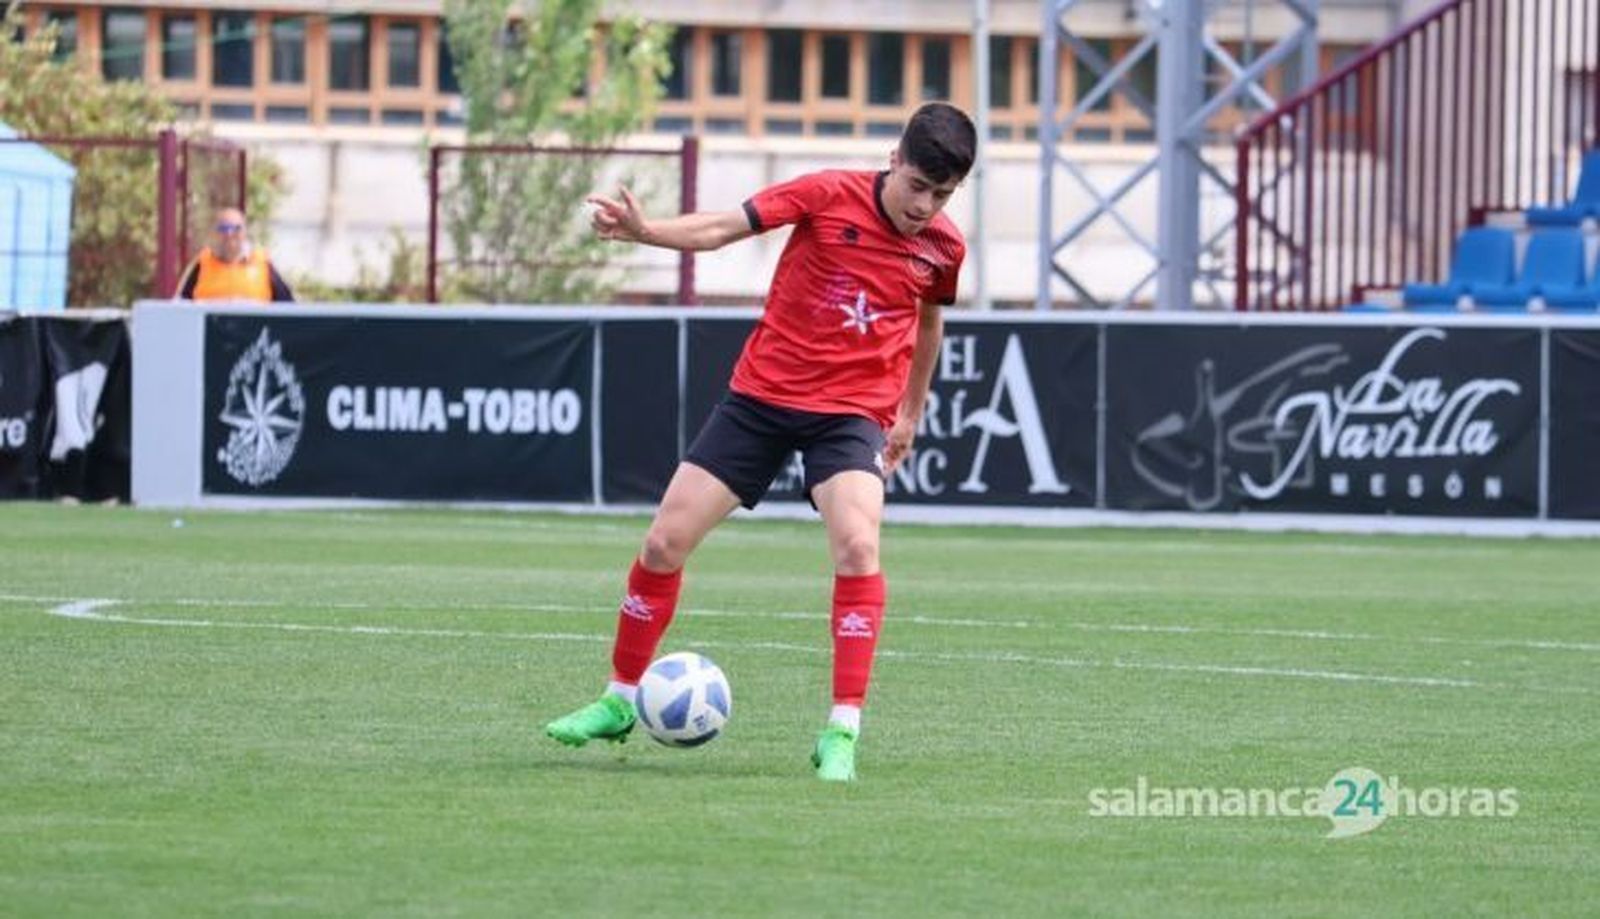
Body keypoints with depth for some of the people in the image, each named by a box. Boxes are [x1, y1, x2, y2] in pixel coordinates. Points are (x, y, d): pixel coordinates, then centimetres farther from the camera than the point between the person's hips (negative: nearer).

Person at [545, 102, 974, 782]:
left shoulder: (943, 247, -3)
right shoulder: (831, 196, -12)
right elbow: (725, 228, -16)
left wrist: (910, 412, 23)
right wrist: (644, 232, -33)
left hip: (852, 412, 0)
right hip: (761, 394, 0)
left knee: (856, 545, -27)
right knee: (665, 542, 1)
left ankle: (842, 732, -20)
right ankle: (620, 701, 22)